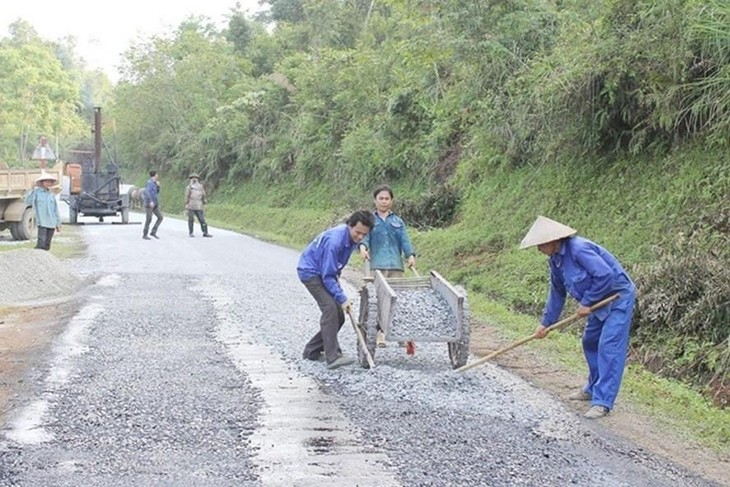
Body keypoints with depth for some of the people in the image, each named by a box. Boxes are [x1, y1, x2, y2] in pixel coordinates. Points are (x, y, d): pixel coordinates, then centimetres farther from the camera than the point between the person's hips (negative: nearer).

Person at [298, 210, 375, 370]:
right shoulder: (335, 241, -33)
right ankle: (333, 357, -29)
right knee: (330, 309, -24)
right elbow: (327, 276, -30)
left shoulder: (352, 238, -6)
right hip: (310, 272, -9)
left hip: (327, 272, 9)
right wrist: (342, 299, -31)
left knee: (339, 316, 4)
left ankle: (312, 350, 15)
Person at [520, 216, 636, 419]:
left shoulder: (579, 249, -28)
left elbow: (605, 275, -31)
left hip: (619, 297, -10)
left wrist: (586, 303, -21)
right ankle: (594, 389, 35)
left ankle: (602, 402, -15)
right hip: (600, 302, 10)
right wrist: (546, 322, 13)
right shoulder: (555, 259, 2)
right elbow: (557, 292, 13)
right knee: (590, 342, 18)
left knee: (609, 347, -14)